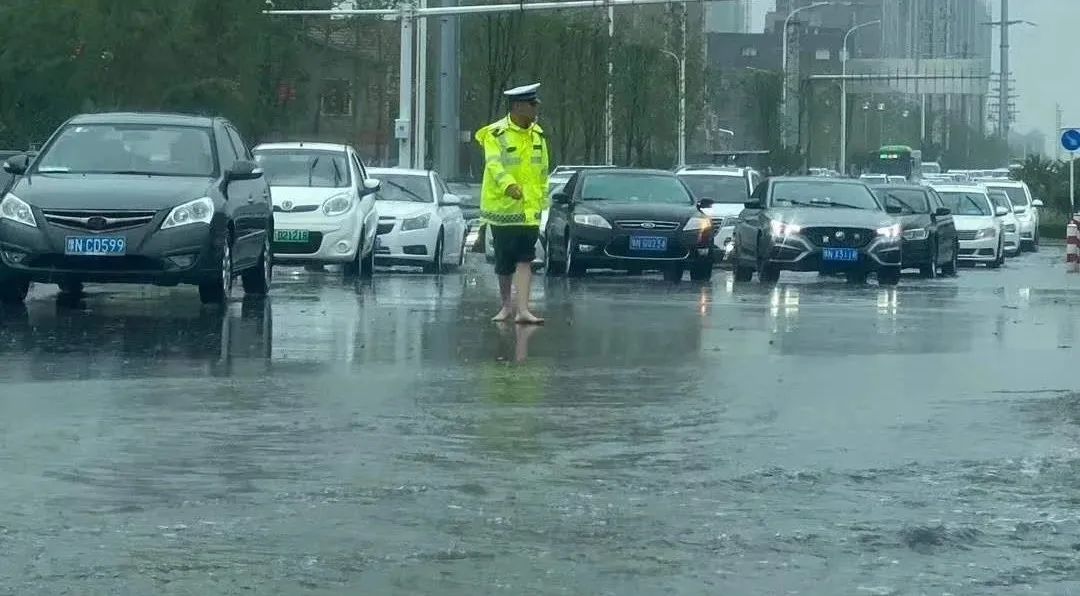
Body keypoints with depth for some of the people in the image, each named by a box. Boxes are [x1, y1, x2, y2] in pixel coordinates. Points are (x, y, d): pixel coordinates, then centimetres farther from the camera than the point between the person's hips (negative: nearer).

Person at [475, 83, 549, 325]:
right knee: (504, 262, 7)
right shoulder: (495, 134, -9)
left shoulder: (538, 135, 10)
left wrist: (543, 199, 17)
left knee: (525, 260, -9)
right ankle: (507, 305, 24)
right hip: (502, 205, -3)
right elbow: (495, 164, -24)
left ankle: (522, 309, -16)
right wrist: (508, 185, -42)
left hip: (529, 207, 3)